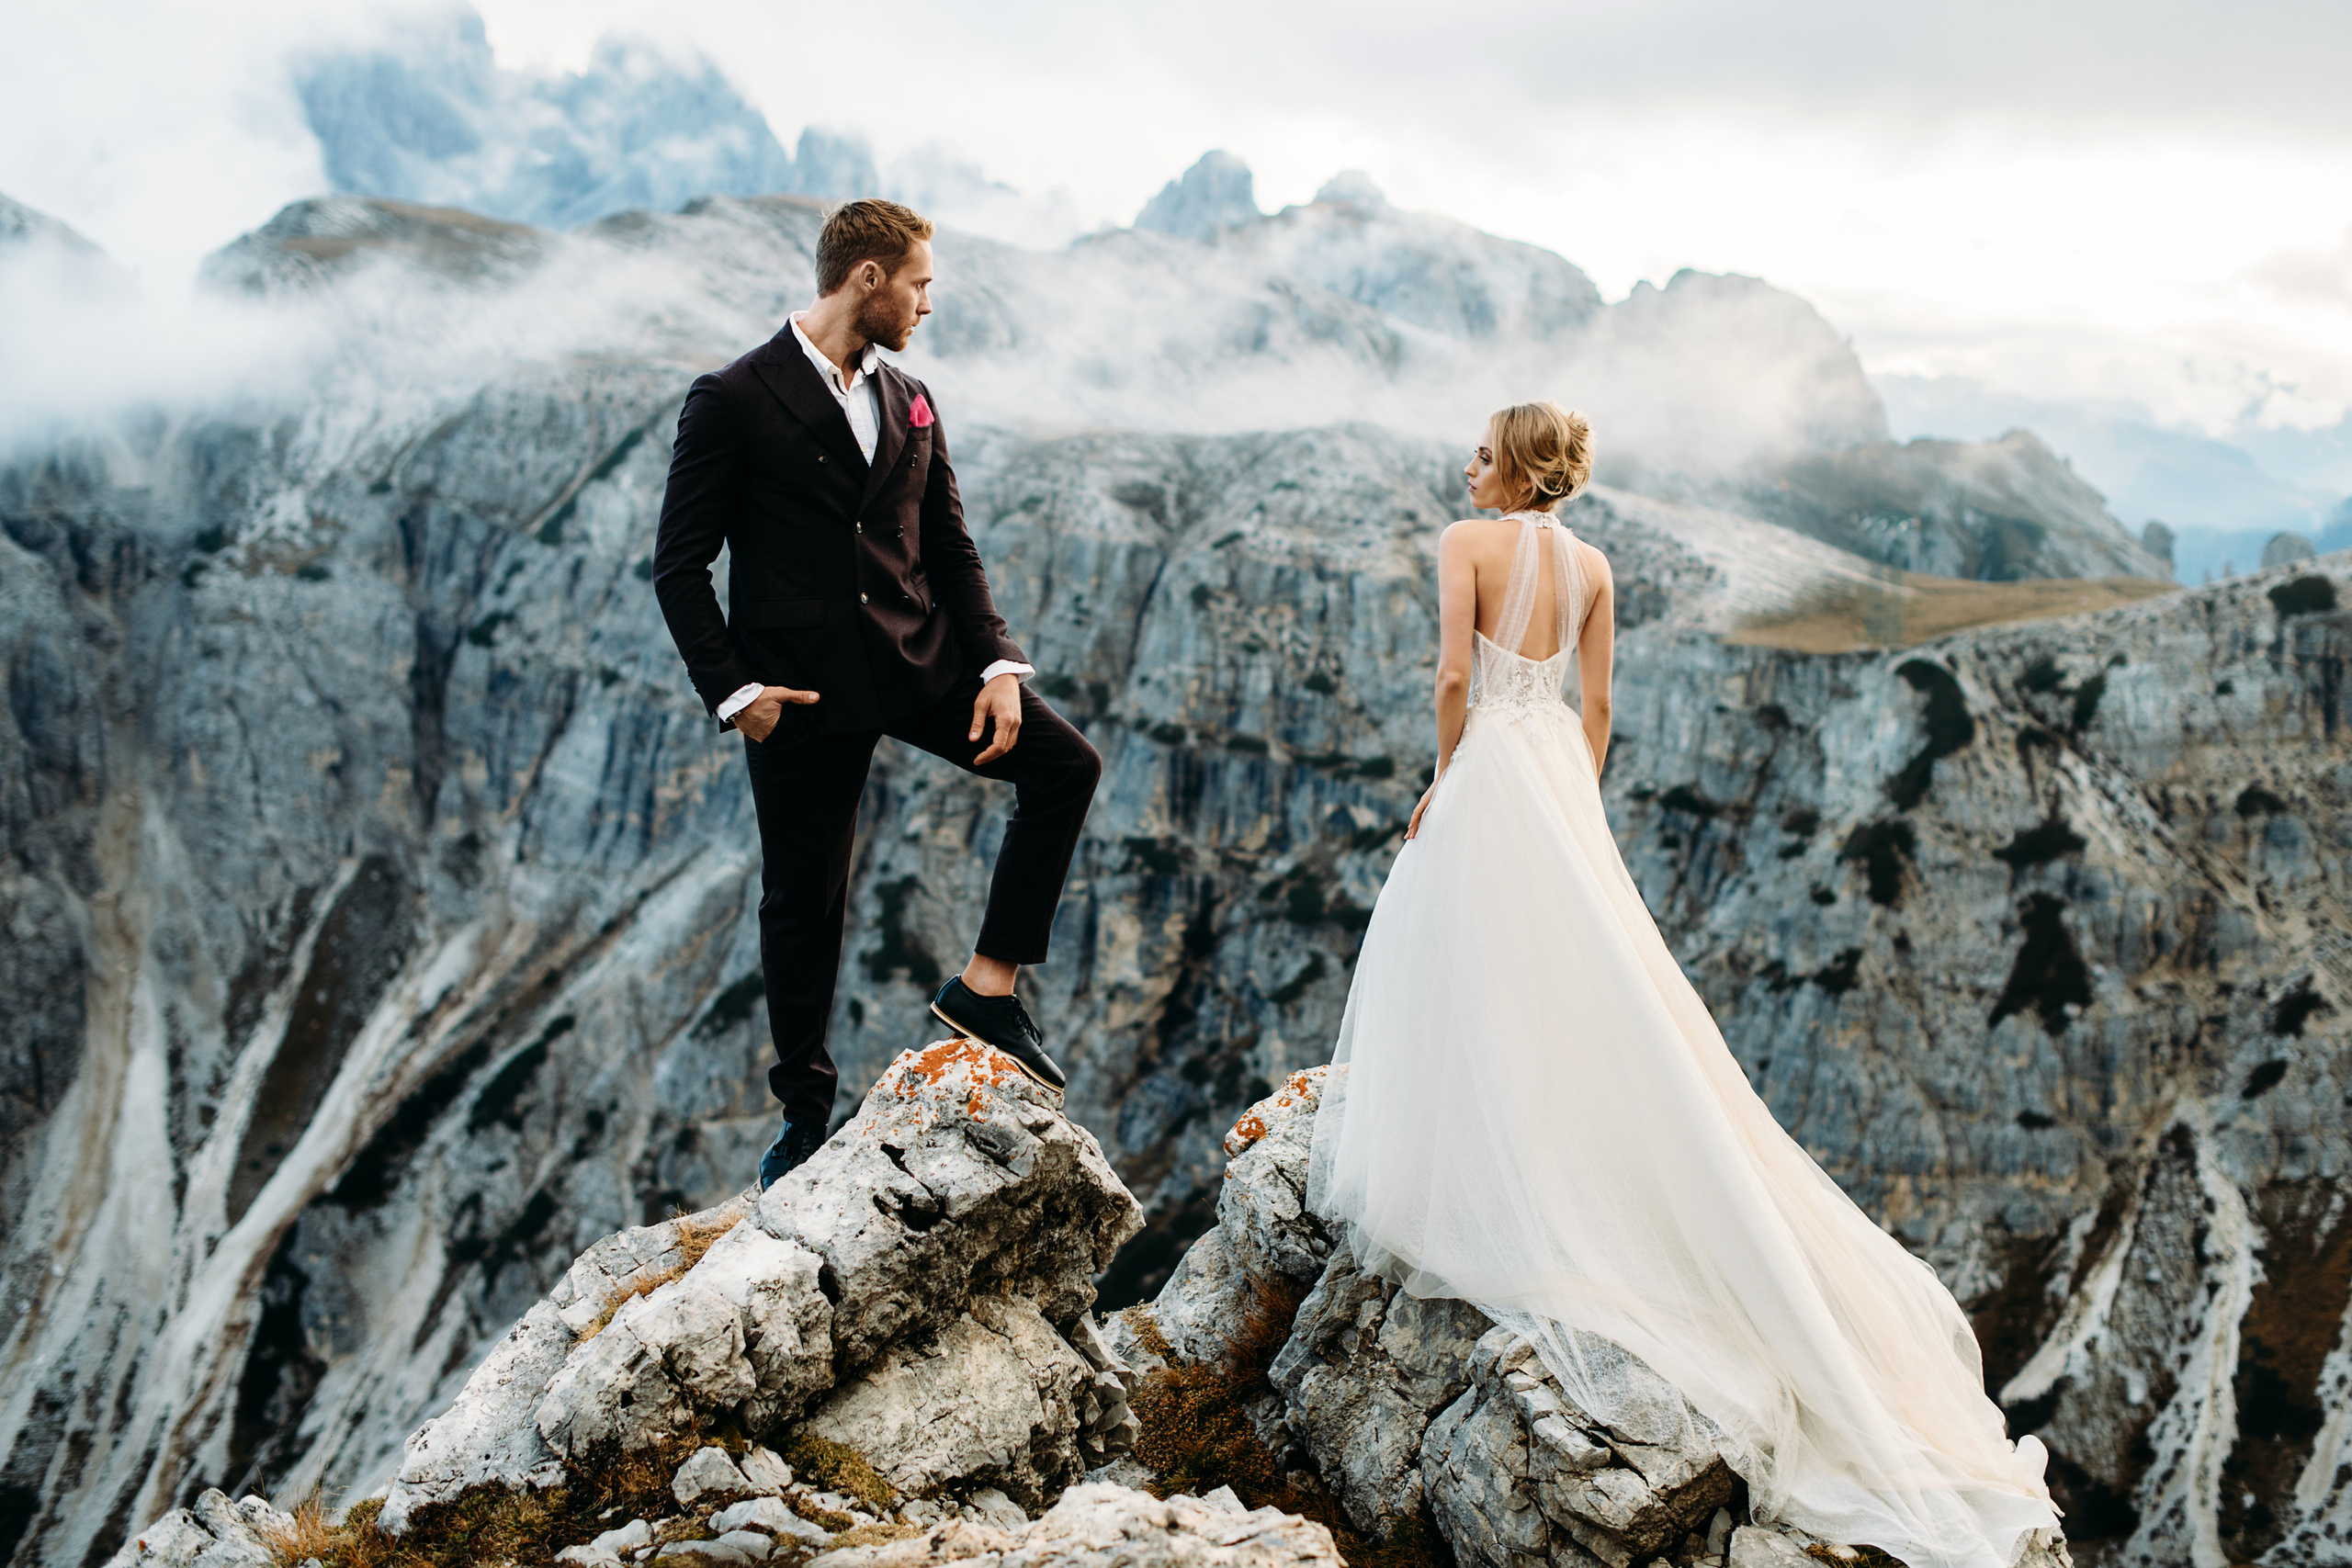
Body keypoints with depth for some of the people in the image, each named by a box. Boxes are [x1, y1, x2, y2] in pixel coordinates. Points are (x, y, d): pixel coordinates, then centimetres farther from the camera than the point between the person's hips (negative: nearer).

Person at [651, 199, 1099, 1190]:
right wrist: (732, 690, -14)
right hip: (802, 689, -5)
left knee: (1064, 764, -11)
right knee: (804, 903, 5)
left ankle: (988, 984, -1)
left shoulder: (910, 403, 10)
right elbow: (679, 565, -7)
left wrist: (997, 664, -3)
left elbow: (951, 551, 11)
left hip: (918, 660, 5)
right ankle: (805, 1112, 23)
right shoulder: (733, 401, -8)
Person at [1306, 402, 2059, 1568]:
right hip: (1559, 774, 7)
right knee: (1578, 981, 10)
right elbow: (1597, 704, 12)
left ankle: (1484, 1201, 3)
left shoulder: (1468, 543, -7)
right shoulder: (1590, 564, 11)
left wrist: (1444, 777, -4)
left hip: (1491, 764, -6)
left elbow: (1453, 675, -16)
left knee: (1472, 977, 1)